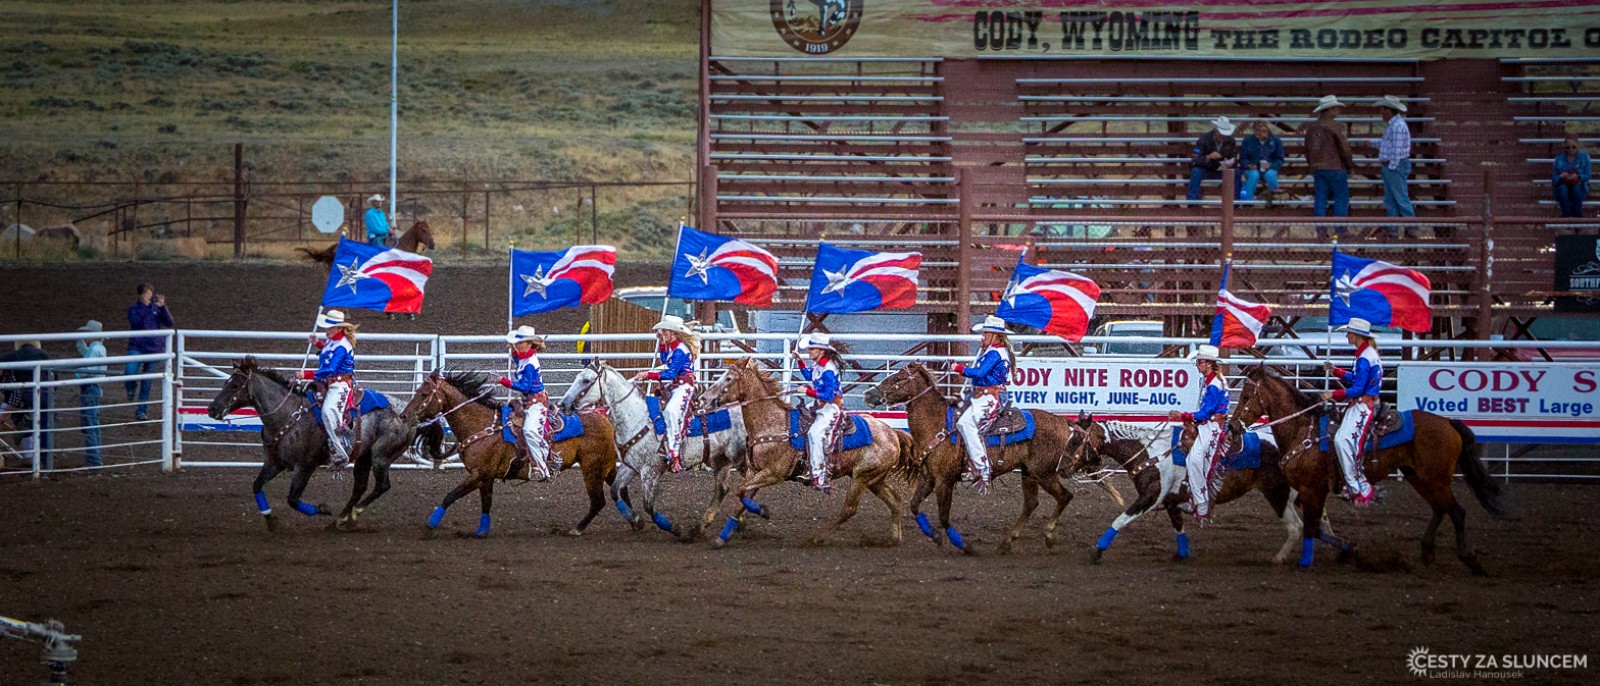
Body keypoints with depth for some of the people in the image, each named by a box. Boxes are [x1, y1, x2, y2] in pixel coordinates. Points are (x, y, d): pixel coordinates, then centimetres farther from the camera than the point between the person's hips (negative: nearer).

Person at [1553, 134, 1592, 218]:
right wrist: (1561, 177, -25)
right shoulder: (1559, 159, 6)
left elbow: (1587, 176, -4)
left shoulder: (1584, 157, 4)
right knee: (1563, 188, -35)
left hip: (1579, 187, -1)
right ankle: (1566, 216, -33)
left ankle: (1577, 216, -25)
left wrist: (1577, 177, -25)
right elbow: (1554, 179, -2)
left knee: (1576, 188, -36)